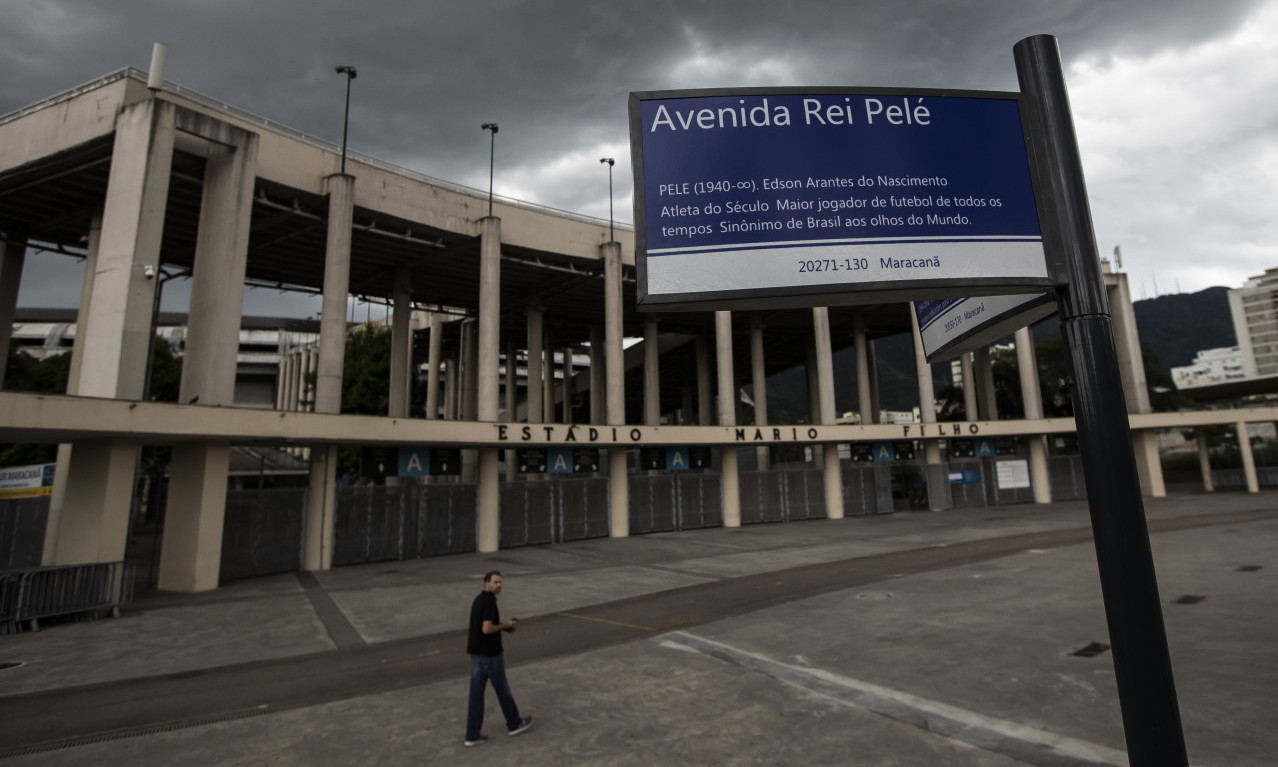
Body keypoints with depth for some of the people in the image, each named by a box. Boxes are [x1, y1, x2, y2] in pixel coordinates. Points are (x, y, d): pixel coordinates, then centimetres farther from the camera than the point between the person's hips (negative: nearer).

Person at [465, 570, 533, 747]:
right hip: (490, 654, -8)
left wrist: (503, 625, 12)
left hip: (477, 653, 8)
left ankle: (473, 735, 14)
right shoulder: (489, 601, -21)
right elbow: (487, 629, -27)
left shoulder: (479, 600, 10)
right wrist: (505, 625, -12)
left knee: (476, 694, 10)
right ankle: (514, 723, 26)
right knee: (502, 689, 9)